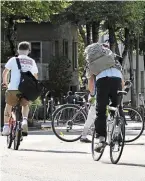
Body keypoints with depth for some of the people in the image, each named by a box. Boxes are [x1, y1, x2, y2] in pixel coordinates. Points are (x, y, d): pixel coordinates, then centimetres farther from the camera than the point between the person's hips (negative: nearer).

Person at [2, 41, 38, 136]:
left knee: (8, 106, 18)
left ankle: (6, 126, 10)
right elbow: (35, 76, 19)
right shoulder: (32, 62, 11)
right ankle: (25, 120, -2)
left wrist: (5, 82, 25)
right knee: (25, 105, 25)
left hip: (13, 88, -2)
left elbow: (5, 73, 7)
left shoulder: (13, 60, 3)